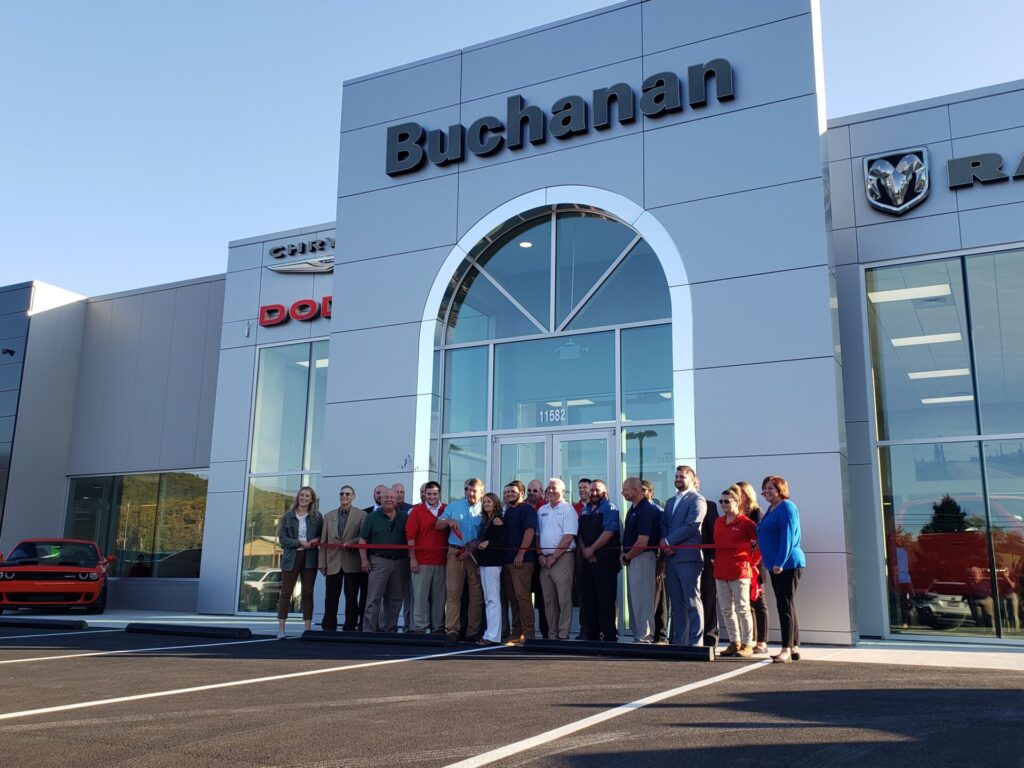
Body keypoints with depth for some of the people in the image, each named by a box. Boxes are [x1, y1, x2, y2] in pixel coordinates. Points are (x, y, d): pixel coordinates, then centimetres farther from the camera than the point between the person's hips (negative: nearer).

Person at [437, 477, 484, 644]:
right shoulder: (454, 506, 11)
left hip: (476, 555, 0)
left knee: (476, 595, 2)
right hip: (455, 553, 0)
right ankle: (452, 630, -7)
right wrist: (448, 521, -8)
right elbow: (438, 525, 13)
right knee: (453, 593, -6)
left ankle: (473, 631, 9)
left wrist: (472, 550, -10)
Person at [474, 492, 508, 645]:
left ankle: (493, 636, -10)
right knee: (487, 600, 10)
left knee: (493, 600, -9)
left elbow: (504, 542, -14)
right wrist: (478, 545, 2)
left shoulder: (497, 520, -8)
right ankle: (490, 633, 15)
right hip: (484, 563, 9)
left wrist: (488, 543, -15)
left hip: (493, 563, -9)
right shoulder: (485, 521, 16)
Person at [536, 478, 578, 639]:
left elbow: (569, 536, -12)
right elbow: (537, 535, 17)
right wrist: (540, 555, 3)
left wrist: (554, 556, -13)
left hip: (562, 558, -6)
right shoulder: (542, 510, 15)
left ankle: (563, 635, -1)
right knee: (548, 600, 9)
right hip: (544, 560, 6)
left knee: (564, 599, -6)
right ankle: (551, 634, 16)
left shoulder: (568, 509, -4)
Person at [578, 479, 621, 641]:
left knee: (605, 599, -5)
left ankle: (609, 635, 1)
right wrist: (583, 550, -3)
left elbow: (608, 532, -14)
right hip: (587, 560, 7)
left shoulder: (610, 508, -4)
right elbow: (580, 533, 14)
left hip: (605, 559, -7)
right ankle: (591, 634, 19)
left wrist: (591, 549, -11)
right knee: (587, 599, 10)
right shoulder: (585, 510, 17)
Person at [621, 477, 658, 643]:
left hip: (642, 558, -10)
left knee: (642, 599, -6)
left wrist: (626, 556, -9)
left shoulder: (646, 510, -17)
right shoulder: (633, 508, 14)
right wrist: (624, 554, 6)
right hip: (632, 559, 10)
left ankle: (645, 638, 0)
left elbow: (642, 542, -20)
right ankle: (638, 635, 21)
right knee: (633, 598, 13)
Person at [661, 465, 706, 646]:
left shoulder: (697, 500, -4)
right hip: (671, 557, 7)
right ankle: (679, 641, 15)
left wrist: (668, 541, -11)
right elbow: (663, 524, 15)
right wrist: (666, 545, -3)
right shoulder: (671, 501, 21)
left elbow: (691, 526, -14)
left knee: (692, 602, -5)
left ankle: (696, 642, -2)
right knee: (676, 603, 10)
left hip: (688, 557, -7)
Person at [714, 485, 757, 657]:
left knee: (742, 609, -2)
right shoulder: (718, 522, 12)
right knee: (727, 610, 11)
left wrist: (752, 561, -3)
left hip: (739, 571, -7)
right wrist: (715, 560, 11)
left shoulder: (746, 522, -9)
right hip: (720, 571, 7)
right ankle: (734, 642, 20)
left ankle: (747, 645, 6)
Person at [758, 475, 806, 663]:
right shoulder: (771, 509, 17)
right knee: (786, 606, 12)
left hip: (787, 564, -10)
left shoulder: (786, 507, -11)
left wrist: (780, 562, -23)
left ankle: (786, 650, -9)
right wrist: (774, 563, 20)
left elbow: (787, 537, -19)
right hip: (776, 565, 10)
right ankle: (794, 648, 19)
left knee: (785, 606, -9)